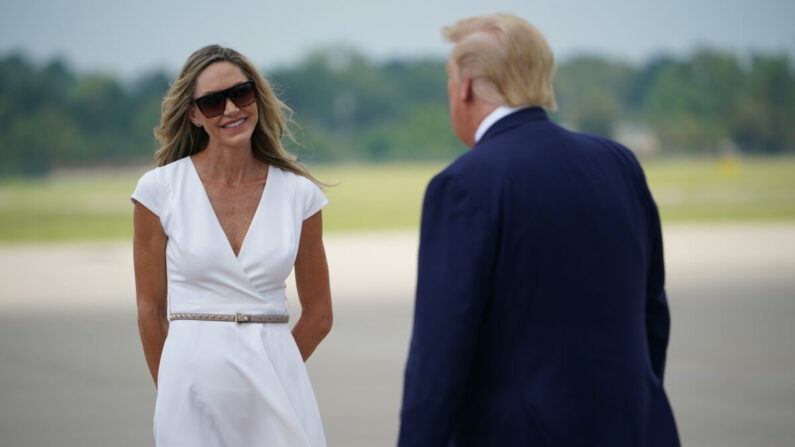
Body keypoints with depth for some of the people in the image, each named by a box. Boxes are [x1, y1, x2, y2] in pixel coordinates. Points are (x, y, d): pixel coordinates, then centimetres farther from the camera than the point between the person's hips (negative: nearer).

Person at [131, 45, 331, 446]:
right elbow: (150, 311, 5)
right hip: (194, 378, -1)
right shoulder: (160, 189, -1)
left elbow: (318, 315, 11)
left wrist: (262, 372, 11)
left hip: (277, 381, 1)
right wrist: (173, 389, 10)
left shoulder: (299, 193, 3)